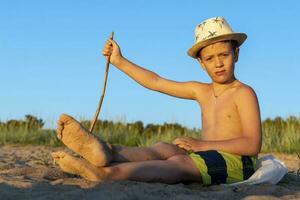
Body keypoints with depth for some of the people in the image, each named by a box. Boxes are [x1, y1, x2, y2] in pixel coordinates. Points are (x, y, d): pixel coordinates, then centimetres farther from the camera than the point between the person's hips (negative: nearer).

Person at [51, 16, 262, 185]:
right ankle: (106, 153, -51)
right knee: (164, 149, -23)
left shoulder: (244, 93, -2)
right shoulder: (201, 91, 20)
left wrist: (204, 145, -19)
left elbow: (252, 145, -13)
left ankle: (105, 172, -54)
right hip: (206, 158, 7)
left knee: (180, 162, -33)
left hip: (237, 164, -7)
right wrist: (120, 62, 22)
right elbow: (156, 82, 24)